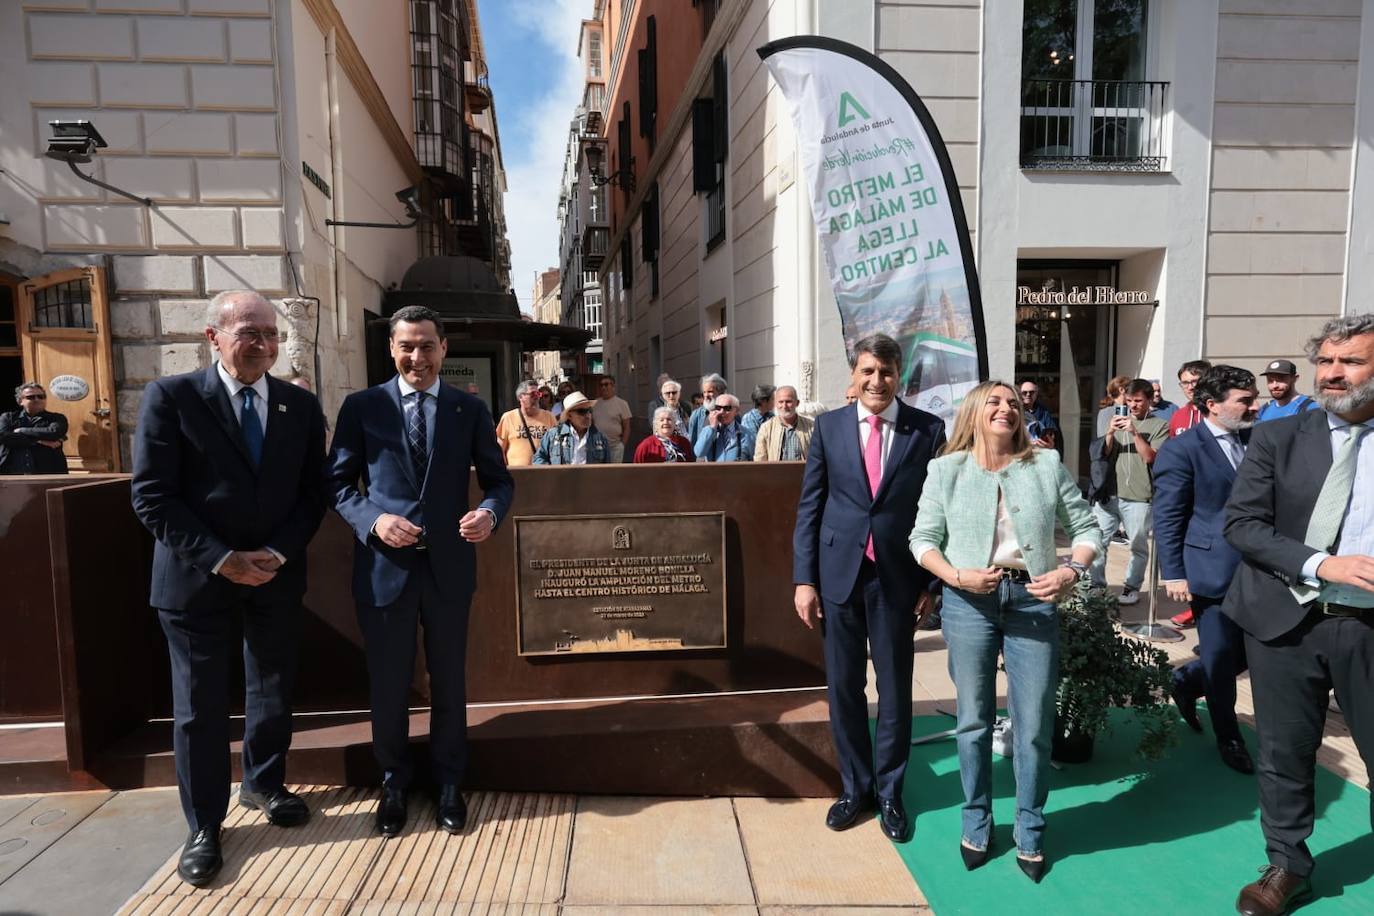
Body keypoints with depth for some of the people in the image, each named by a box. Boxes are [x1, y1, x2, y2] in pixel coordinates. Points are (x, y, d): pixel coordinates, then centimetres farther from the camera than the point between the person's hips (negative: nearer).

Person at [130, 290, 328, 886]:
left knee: (273, 691, 17)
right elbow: (152, 497, -11)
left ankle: (264, 785, 40)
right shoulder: (170, 397, -7)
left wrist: (277, 553, -11)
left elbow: (312, 493, 3)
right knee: (200, 706, 8)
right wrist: (221, 559, -16)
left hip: (276, 576, 3)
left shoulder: (301, 406, 2)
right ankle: (204, 825, 26)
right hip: (197, 579, -3)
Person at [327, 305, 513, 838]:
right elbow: (339, 483, 1)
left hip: (448, 564, 1)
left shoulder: (470, 409, 3)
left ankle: (448, 781, 34)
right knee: (387, 683, 13)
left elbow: (497, 478, 5)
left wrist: (489, 512, -17)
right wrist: (374, 520, -17)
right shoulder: (361, 406, 1)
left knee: (448, 679, 14)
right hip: (384, 564, 0)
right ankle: (393, 780, 35)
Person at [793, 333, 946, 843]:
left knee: (894, 688, 12)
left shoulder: (928, 430, -2)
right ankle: (854, 786, 31)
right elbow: (809, 508, 2)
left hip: (897, 578, -1)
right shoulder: (829, 426, 2)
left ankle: (889, 792, 30)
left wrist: (933, 582, -2)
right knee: (844, 687, 12)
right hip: (839, 574, 1)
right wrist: (804, 579, -2)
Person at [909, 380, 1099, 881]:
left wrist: (1073, 571, -13)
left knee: (1034, 725, 7)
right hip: (968, 601, 0)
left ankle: (1029, 830, 28)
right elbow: (923, 539, 1)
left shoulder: (1047, 464, 2)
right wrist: (956, 577, -15)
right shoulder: (946, 469, 0)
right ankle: (977, 822, 31)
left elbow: (1086, 528, 5)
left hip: (1033, 600, 1)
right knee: (974, 721, 12)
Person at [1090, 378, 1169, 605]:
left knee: (1138, 546, 3)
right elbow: (1104, 453, 10)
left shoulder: (1159, 426, 3)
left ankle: (1132, 587, 17)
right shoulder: (1119, 420, 13)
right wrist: (1110, 433, -8)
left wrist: (1135, 433, -16)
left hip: (1138, 497, -3)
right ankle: (1096, 585, 10)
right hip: (1109, 493, 3)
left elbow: (1149, 457, -7)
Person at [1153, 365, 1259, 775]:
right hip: (1212, 569, -6)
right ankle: (1228, 737, 26)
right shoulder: (1180, 450, -11)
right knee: (1220, 655, 6)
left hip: (1256, 568, 6)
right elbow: (1167, 518, -11)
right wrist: (1174, 574, -14)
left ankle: (1187, 680, 37)